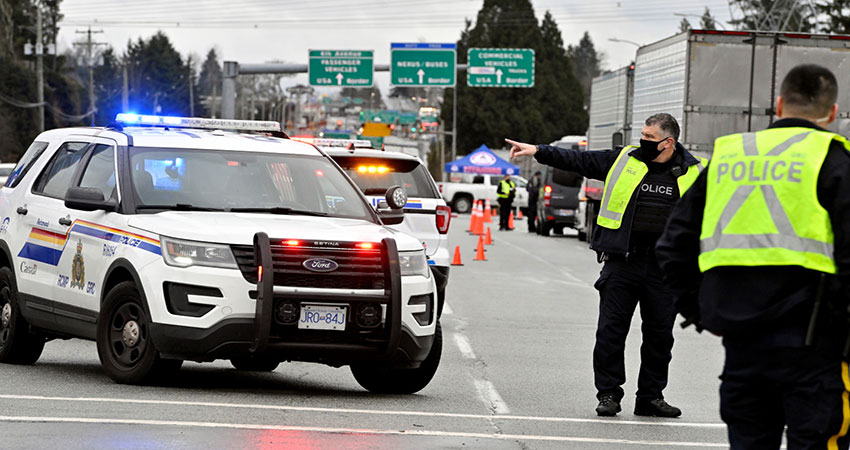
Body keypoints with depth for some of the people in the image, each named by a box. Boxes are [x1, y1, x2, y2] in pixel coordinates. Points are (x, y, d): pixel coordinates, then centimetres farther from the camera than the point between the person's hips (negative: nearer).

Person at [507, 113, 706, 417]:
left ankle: (651, 396, 17)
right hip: (622, 262, 0)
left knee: (659, 334, 6)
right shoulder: (625, 161, 5)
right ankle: (608, 394, 8)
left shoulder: (694, 173, 3)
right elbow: (578, 161, 6)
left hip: (663, 268, 0)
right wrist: (538, 152, -1)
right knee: (611, 329, -1)